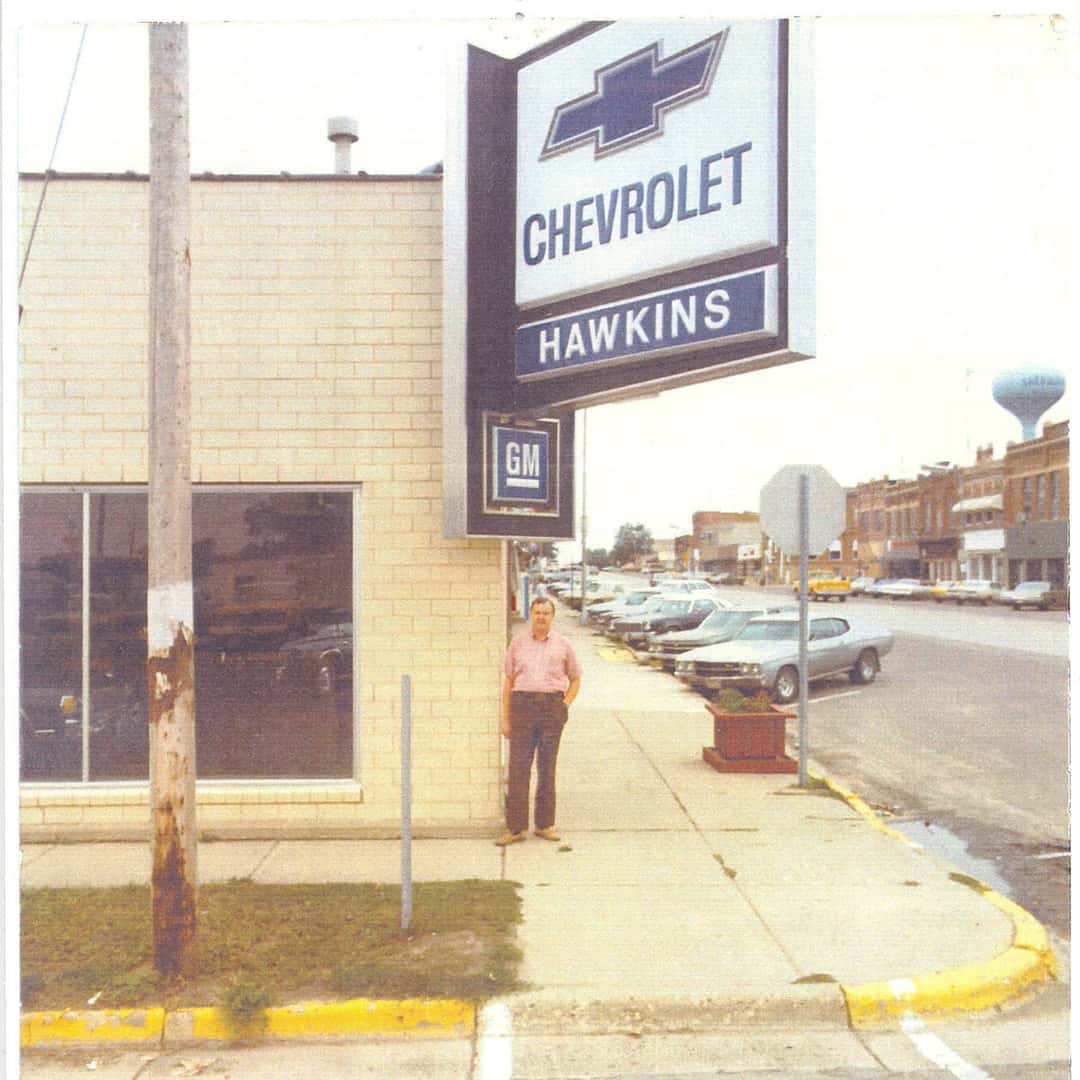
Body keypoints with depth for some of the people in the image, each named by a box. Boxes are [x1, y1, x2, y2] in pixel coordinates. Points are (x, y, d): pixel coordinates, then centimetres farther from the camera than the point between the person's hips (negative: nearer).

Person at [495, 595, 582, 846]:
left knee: (547, 767, 6)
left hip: (552, 706, 0)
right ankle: (516, 827, 0)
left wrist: (565, 705, 2)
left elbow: (575, 679, 17)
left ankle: (545, 824, 16)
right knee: (518, 765, -4)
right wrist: (504, 717, 4)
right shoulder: (518, 642, 8)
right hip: (523, 705, 0)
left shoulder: (563, 645, 7)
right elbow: (508, 681, 8)